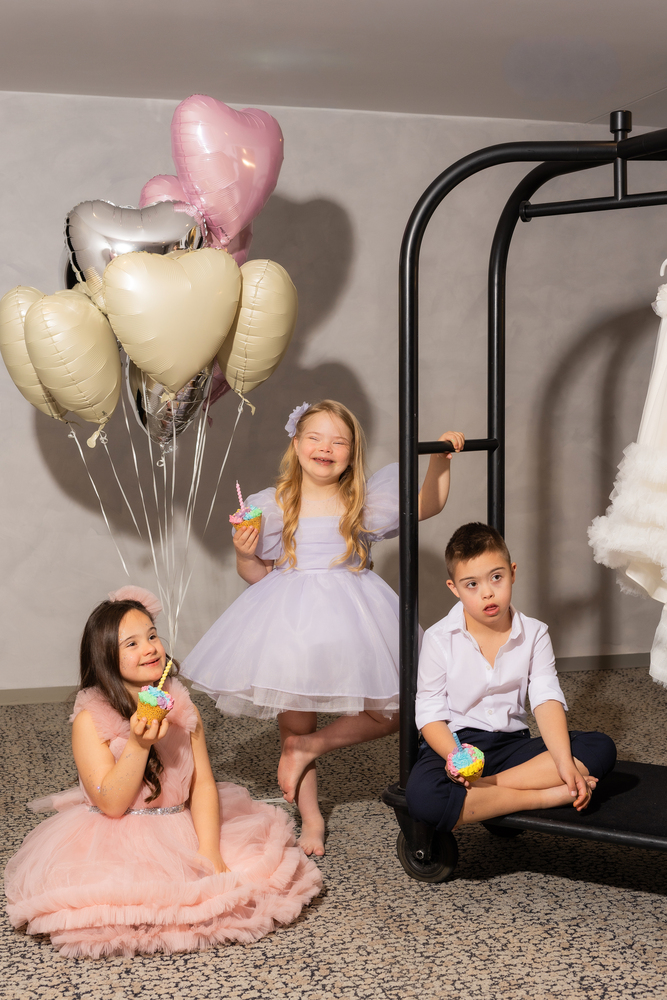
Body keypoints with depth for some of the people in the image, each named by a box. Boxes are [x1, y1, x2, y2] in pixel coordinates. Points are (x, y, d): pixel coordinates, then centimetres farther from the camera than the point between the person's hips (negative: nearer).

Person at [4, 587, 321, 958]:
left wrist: (209, 853, -14)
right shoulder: (90, 720, -13)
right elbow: (111, 804, -16)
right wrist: (139, 744, -28)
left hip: (185, 832, 4)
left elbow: (203, 784, -1)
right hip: (119, 843, -4)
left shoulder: (183, 708, 1)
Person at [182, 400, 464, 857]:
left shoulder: (366, 500, 3)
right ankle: (311, 817, 23)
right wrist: (245, 554, -12)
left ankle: (306, 748, 8)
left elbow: (429, 505, 10)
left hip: (350, 618, 1)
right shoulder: (273, 506, 2)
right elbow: (256, 575, 9)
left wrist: (440, 459, -3)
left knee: (392, 710, -7)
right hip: (290, 619, -1)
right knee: (295, 724, 5)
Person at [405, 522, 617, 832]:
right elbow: (430, 713, -7)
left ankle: (482, 788, -27)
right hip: (454, 743, -3)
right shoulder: (440, 639, -5)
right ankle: (545, 797, -27)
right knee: (422, 795, -38)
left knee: (601, 748, -18)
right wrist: (455, 756, -27)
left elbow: (547, 701, -7)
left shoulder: (534, 634, 3)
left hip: (512, 744, 3)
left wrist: (565, 764, -24)